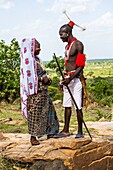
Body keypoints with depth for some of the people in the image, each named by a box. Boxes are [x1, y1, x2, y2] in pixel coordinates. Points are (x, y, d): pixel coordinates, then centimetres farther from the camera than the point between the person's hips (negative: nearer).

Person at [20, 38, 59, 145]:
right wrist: (43, 79, -17)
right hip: (35, 91, -10)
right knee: (34, 113, -4)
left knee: (48, 109, 14)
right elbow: (30, 76, -19)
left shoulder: (36, 59, 16)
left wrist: (47, 79, 5)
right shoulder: (28, 60, -12)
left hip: (43, 90, 10)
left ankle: (50, 133, 26)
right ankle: (33, 137, 5)